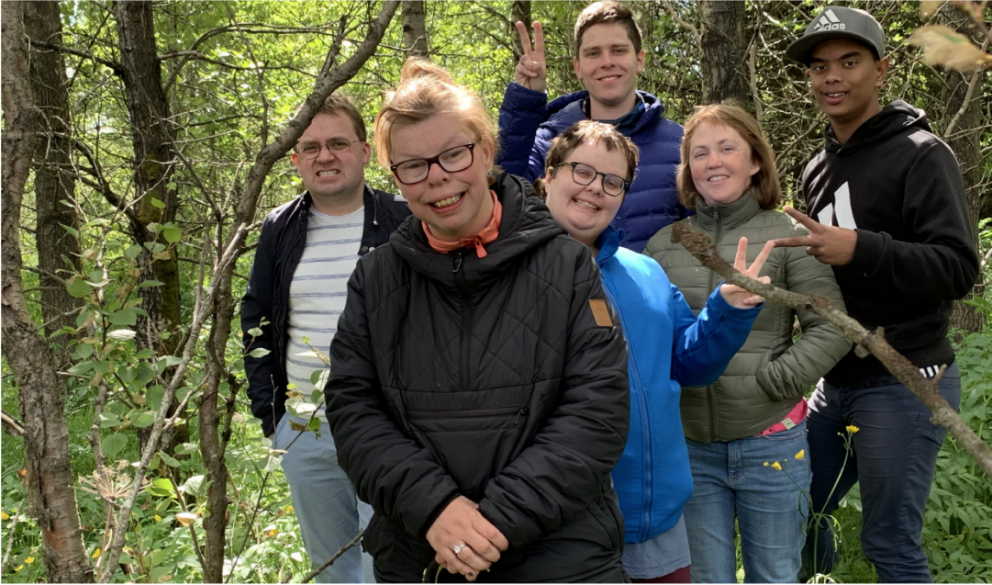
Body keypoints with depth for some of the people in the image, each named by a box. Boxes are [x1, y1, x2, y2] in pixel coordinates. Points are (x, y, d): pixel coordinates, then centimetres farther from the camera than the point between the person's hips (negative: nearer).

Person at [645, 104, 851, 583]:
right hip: (690, 445, 2)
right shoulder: (664, 244, 4)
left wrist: (770, 381, -13)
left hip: (771, 442, -2)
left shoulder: (788, 235, -4)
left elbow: (830, 330, -7)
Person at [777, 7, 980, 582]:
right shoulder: (819, 168, 14)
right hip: (836, 382, 8)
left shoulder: (921, 155, -9)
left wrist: (859, 250, -29)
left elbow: (959, 268, -19)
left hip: (903, 384, -7)